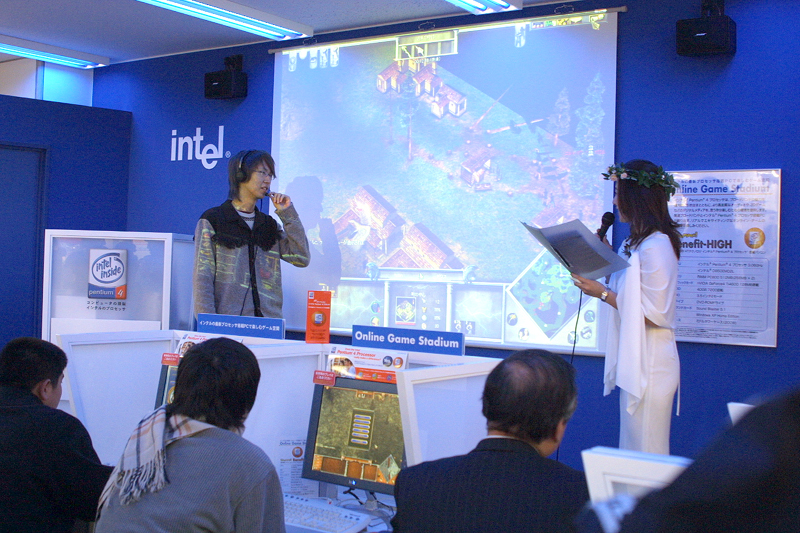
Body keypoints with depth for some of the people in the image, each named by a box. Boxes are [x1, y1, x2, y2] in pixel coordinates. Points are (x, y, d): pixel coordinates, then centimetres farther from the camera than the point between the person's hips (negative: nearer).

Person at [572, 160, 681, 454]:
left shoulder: (655, 246, -18)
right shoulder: (637, 242, 13)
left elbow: (655, 314, -20)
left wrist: (603, 294, -17)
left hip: (650, 363, -10)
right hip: (636, 361, 10)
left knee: (646, 455, -1)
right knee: (632, 453, 16)